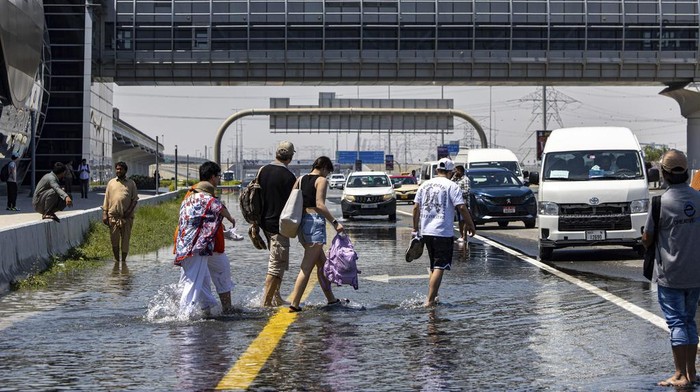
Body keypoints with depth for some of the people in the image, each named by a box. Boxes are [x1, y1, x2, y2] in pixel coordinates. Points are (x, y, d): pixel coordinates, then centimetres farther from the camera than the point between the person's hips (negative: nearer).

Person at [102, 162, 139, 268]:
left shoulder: (131, 183, 7)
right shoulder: (111, 183, 10)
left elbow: (135, 199, 4)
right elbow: (106, 199, 9)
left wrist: (129, 211, -10)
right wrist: (104, 213, 1)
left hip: (126, 217, -1)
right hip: (113, 216, 1)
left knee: (125, 239, 2)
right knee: (114, 239, 2)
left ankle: (124, 261, 13)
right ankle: (116, 260, 14)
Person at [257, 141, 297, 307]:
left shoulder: (263, 170, 5)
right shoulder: (289, 176, -14)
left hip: (265, 222, 7)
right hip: (279, 224, -7)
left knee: (277, 262, 20)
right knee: (277, 265, -2)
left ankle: (276, 298, 22)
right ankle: (267, 302, -3)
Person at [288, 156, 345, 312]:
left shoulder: (300, 180, 15)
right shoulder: (322, 180, -5)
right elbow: (319, 205, -16)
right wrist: (334, 222, -17)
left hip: (302, 221, 8)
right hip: (315, 222, -8)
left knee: (322, 263, 18)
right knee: (307, 267, -8)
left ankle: (331, 299, 25)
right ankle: (294, 304, -14)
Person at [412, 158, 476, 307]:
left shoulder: (425, 185, 11)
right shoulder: (451, 186, -6)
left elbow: (416, 207, 10)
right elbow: (461, 207, -13)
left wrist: (415, 229, 17)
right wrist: (471, 226, -4)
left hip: (426, 231, 6)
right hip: (443, 232, -6)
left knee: (434, 266, 19)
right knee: (439, 267, -5)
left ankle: (433, 297, 23)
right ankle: (429, 300, -13)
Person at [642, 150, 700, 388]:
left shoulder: (661, 202, -14)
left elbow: (647, 239, -8)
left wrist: (646, 243, 13)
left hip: (670, 274, -4)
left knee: (676, 322, 0)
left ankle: (680, 375, 0)